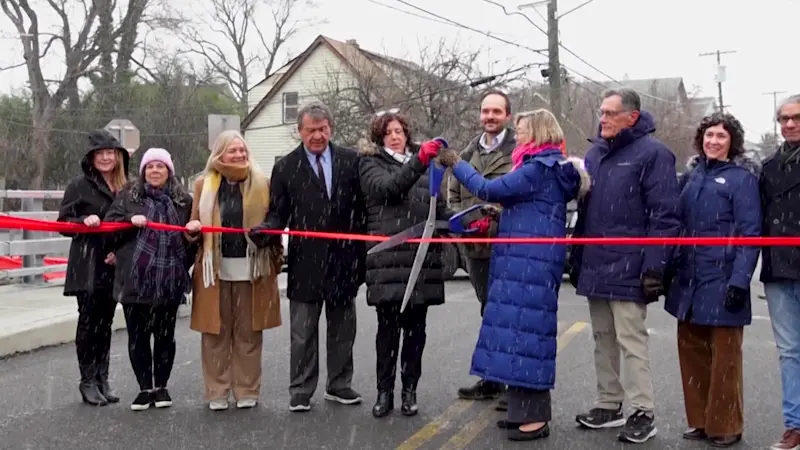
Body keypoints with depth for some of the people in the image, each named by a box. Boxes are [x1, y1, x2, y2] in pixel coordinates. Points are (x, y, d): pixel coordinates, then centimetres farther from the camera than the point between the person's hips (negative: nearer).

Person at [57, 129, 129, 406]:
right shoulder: (79, 185, -2)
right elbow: (63, 223, -2)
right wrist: (84, 222, -21)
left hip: (114, 265, 4)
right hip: (87, 265, -4)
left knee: (105, 322, 10)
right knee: (89, 321, -1)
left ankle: (102, 379, 17)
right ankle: (87, 381, 7)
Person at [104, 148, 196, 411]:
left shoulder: (183, 200, 8)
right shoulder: (128, 196, 7)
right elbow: (108, 224, 2)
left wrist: (184, 265, -1)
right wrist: (129, 220, -16)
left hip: (170, 280, 0)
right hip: (134, 279, 0)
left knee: (165, 335, 7)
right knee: (137, 335, 3)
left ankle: (161, 387, 21)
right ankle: (145, 388, 15)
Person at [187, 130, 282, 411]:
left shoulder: (261, 183, 3)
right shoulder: (204, 183, 6)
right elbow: (195, 224, 12)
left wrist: (276, 258, -4)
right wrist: (193, 227, -11)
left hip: (251, 267, 0)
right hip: (215, 268, 1)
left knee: (248, 332, 5)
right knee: (216, 333, 4)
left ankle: (247, 391, 16)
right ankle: (217, 392, 15)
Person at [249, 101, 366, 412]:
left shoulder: (351, 161, 3)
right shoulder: (286, 168, 2)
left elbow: (363, 205, 2)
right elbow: (278, 213, 2)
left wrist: (363, 252, -3)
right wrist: (265, 231, -20)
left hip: (343, 261, 1)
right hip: (305, 262, -1)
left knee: (342, 329, 13)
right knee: (303, 334, 6)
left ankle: (339, 385, 27)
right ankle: (301, 392, 16)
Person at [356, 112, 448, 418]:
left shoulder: (423, 163, 18)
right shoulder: (372, 164, 5)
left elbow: (439, 206, 21)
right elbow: (388, 188, -16)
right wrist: (419, 161, -29)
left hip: (422, 256, 4)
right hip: (388, 258, -3)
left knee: (415, 326, 7)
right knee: (388, 327, 0)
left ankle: (410, 389, 17)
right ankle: (384, 391, 10)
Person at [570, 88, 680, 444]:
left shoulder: (652, 153, -8)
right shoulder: (595, 153, 14)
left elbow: (665, 215, -13)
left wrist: (655, 267, -18)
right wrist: (577, 259, 15)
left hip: (628, 269, -7)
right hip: (595, 267, 7)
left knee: (631, 341, -3)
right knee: (603, 340, 14)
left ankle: (643, 413, 8)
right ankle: (609, 406, 25)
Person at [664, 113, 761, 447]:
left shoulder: (742, 177, -5)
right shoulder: (691, 174, 12)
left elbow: (750, 233, -11)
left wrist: (740, 280, -19)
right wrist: (671, 268, 11)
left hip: (721, 282, -6)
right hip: (688, 280, 6)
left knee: (724, 358, 3)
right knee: (691, 353, 10)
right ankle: (699, 421, 22)